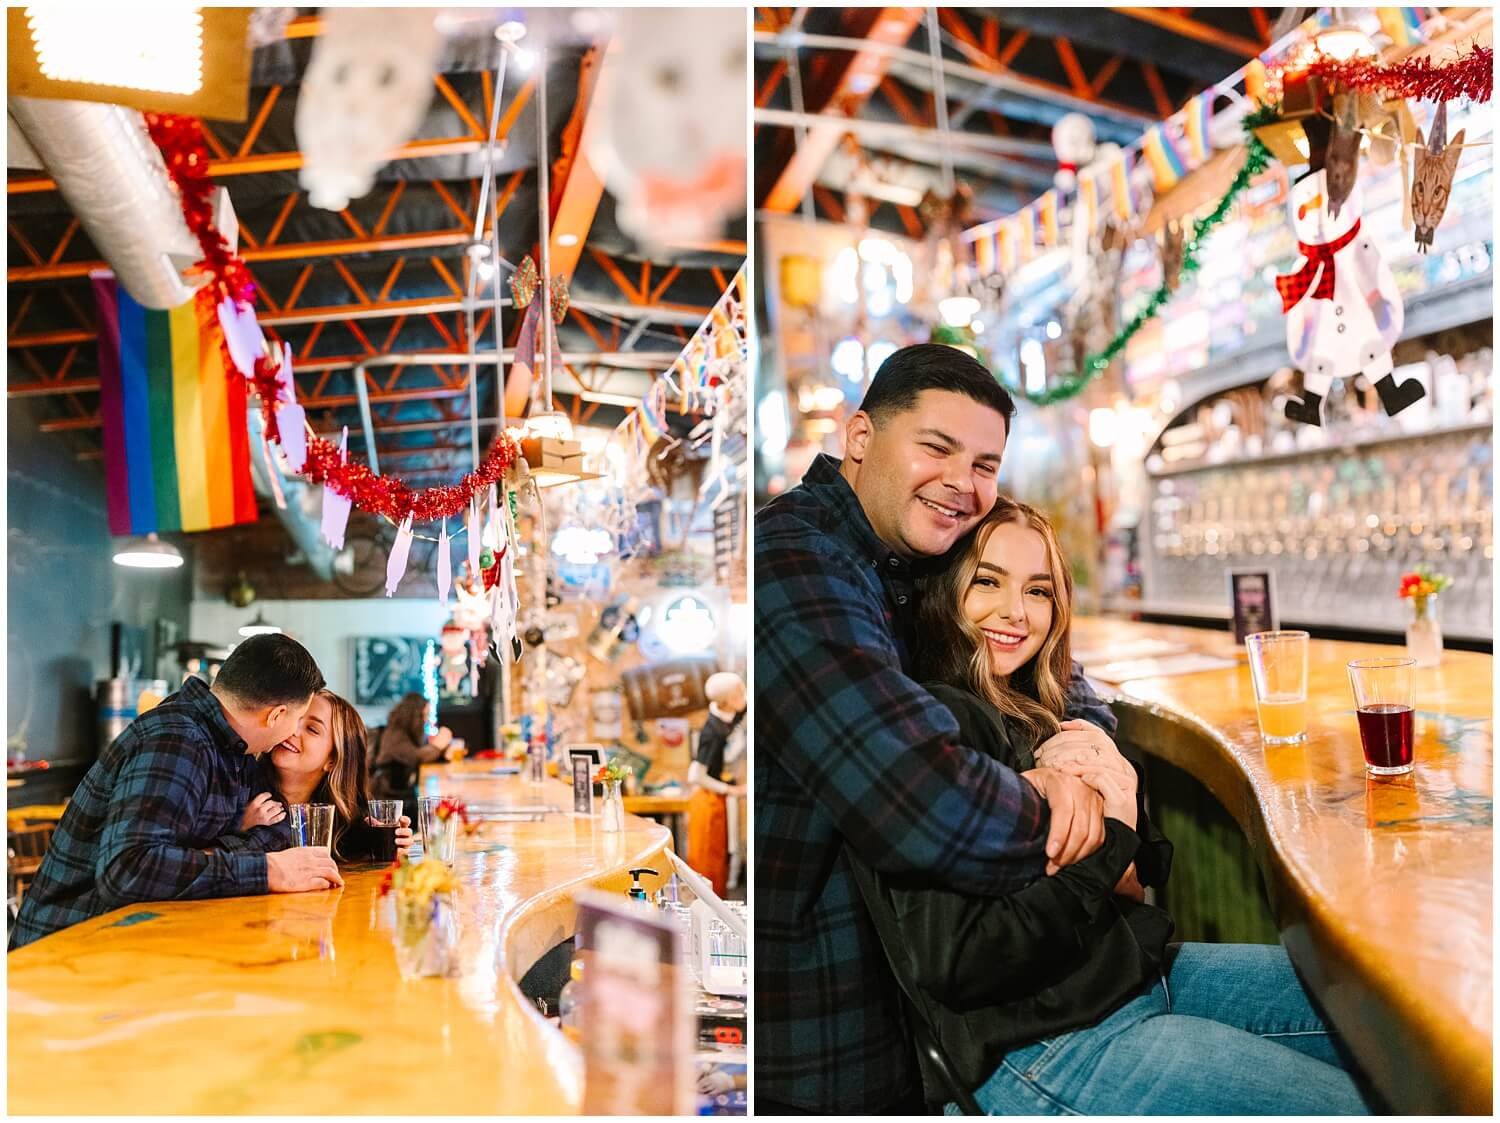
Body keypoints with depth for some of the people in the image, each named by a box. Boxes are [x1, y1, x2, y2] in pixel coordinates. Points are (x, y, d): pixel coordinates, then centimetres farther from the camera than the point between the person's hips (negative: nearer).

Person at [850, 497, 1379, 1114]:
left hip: (1134, 968, 9)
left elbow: (1149, 873, 9)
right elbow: (956, 961, -26)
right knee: (1348, 1102, -10)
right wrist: (1111, 839, -17)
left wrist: (1115, 783, -13)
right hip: (1042, 1049, -9)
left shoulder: (1029, 712, 9)